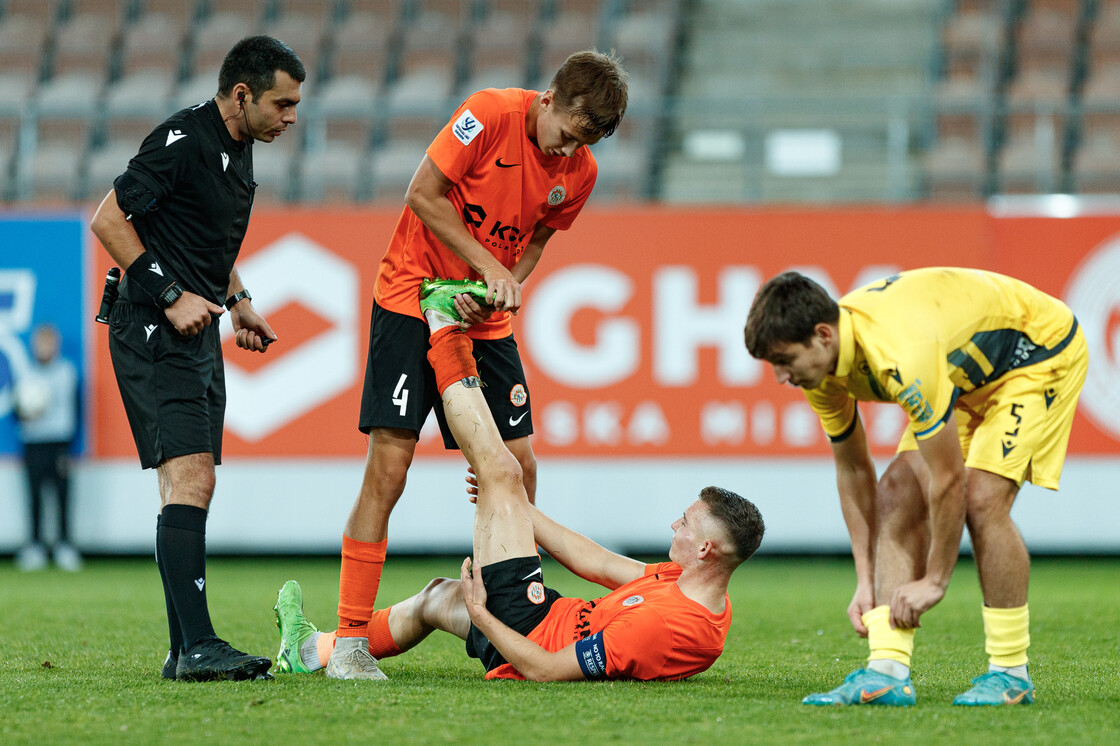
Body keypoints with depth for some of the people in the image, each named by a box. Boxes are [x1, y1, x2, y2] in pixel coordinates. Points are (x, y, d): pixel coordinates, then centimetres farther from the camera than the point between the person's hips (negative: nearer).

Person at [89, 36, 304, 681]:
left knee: (193, 490, 9)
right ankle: (197, 646, -22)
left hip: (198, 336, 10)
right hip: (155, 335, -10)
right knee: (189, 479, -17)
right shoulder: (182, 141, -15)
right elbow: (109, 220, -15)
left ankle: (186, 651, 11)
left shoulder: (239, 150, 14)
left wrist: (238, 300, 16)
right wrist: (171, 296, -16)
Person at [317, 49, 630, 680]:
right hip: (415, 292, -6)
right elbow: (423, 195, -15)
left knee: (518, 467, -1)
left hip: (486, 317, 6)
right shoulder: (492, 114, -17)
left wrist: (506, 286, -9)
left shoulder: (580, 172, -1)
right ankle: (350, 640, -11)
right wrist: (488, 266, -18)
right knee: (389, 465, -12)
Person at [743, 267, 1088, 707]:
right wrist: (865, 580, -1)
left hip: (1042, 353, -8)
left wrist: (934, 581, -21)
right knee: (898, 494, -9)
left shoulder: (904, 357, -41)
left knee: (982, 498, -23)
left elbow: (949, 481, -32)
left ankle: (1011, 672, -9)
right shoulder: (820, 368, -14)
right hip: (970, 374, 8)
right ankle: (888, 671, -14)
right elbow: (852, 469, 1)